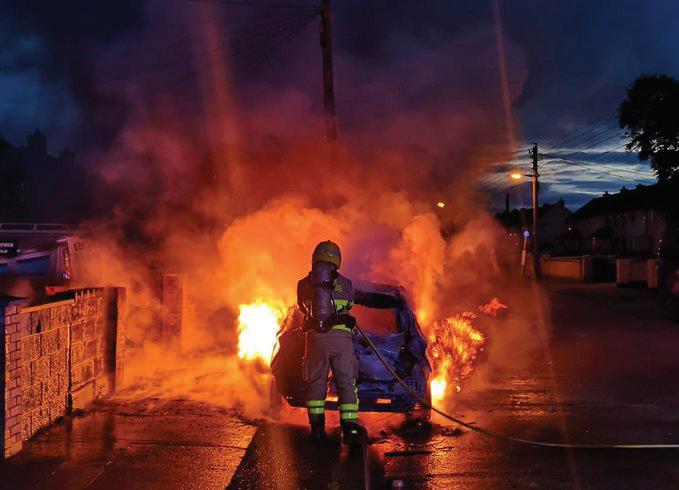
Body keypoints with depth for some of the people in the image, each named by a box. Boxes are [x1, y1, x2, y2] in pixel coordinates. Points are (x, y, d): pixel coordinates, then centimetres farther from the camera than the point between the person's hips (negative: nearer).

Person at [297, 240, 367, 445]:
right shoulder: (345, 284, 7)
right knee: (346, 382, 1)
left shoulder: (303, 284, 9)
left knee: (315, 382, 12)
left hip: (315, 337, 1)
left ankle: (317, 427, 11)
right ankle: (350, 428, -7)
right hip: (340, 337, -1)